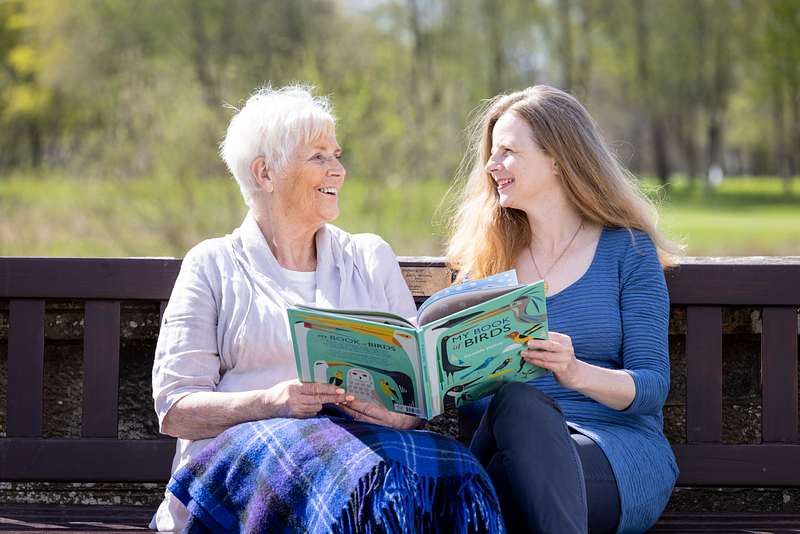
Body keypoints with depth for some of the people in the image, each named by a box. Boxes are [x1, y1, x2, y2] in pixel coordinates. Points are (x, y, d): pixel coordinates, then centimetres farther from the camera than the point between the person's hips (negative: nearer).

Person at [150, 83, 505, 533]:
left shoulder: (372, 259, 22)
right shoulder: (212, 267, 12)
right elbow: (176, 411, 3)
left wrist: (404, 411, -11)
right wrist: (270, 403, -16)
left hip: (367, 440, 4)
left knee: (454, 477, -32)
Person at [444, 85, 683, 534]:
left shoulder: (627, 249, 8)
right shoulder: (487, 259, 20)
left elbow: (652, 387, -1)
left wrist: (576, 373, -22)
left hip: (623, 455, -3)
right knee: (516, 400, -36)